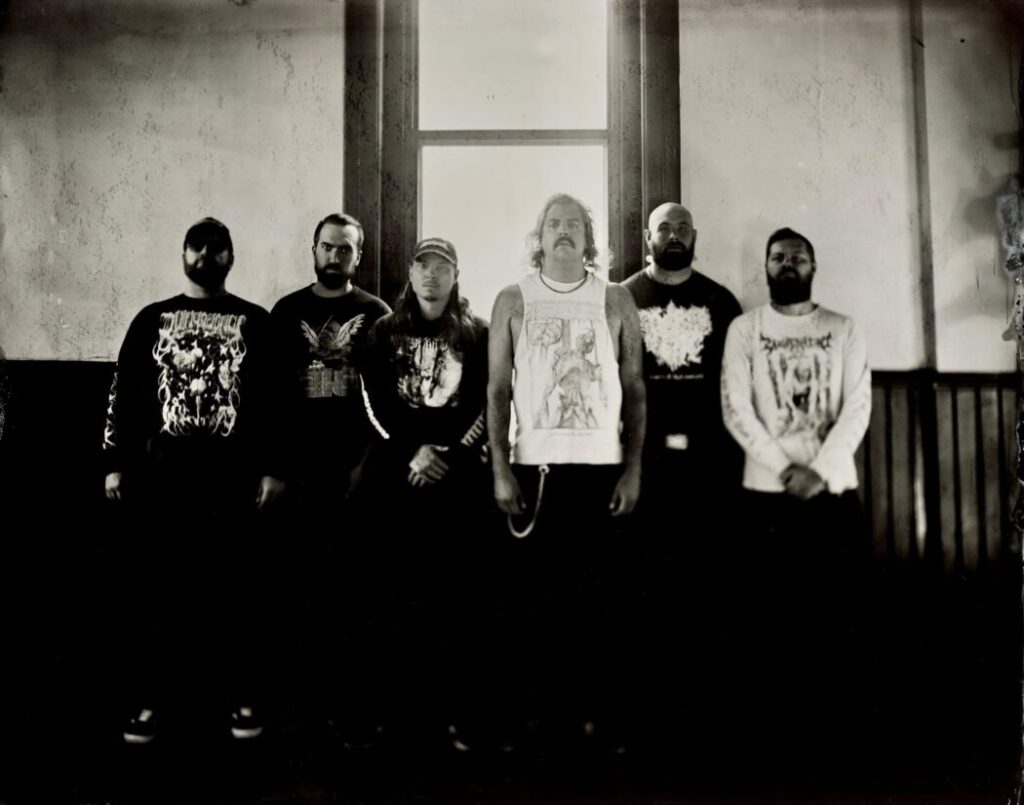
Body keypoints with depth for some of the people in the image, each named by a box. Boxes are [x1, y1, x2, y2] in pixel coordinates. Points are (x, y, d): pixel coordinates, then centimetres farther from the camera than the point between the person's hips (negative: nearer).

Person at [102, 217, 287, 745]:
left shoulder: (255, 322, 8)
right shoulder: (152, 319, 12)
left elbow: (274, 398, 3)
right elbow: (124, 393, 10)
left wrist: (274, 467, -4)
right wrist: (115, 462, 3)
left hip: (234, 473, -1)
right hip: (162, 471, 2)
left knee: (236, 586, 2)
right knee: (152, 585, 3)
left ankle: (241, 697, 12)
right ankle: (149, 699, 13)